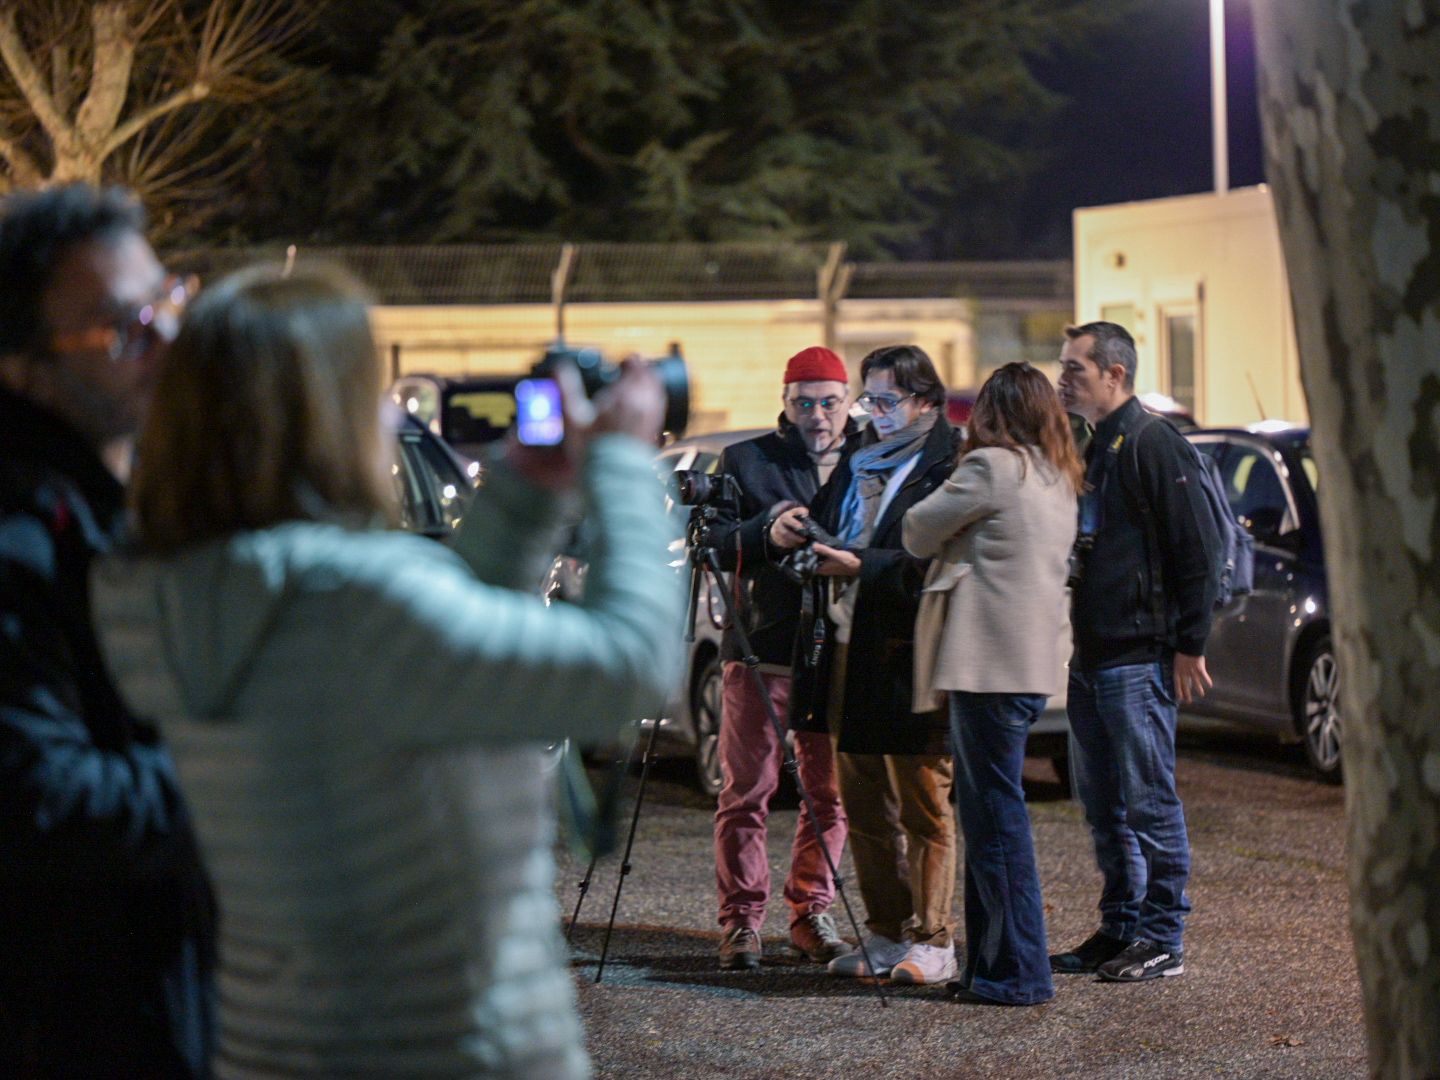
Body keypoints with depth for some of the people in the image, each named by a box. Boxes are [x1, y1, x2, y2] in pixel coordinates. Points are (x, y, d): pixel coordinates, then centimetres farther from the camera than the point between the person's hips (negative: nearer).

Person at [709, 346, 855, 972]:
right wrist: (767, 528, -18)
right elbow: (713, 543, -1)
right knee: (748, 790, -2)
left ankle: (811, 914, 16)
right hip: (762, 650, -2)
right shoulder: (746, 461, 7)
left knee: (830, 794, 5)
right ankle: (740, 920, 3)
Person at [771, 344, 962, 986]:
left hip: (909, 661, -8)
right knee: (864, 809, 12)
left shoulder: (946, 469, -10)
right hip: (846, 650, 8)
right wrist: (794, 531, -1)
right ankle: (886, 937, 20)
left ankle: (931, 942, 4)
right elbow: (827, 529, 20)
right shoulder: (858, 462, 16)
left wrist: (862, 568, -22)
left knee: (923, 808, -1)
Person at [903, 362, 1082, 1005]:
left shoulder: (991, 467, -10)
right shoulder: (1058, 480, 16)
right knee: (987, 812, 14)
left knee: (995, 814, -6)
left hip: (990, 663, -9)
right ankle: (987, 965, 18)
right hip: (1032, 662, 9)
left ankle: (1020, 972, -5)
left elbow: (917, 534, -2)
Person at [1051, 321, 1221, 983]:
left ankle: (1163, 940, 0)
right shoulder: (1087, 450, 17)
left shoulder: (1152, 444, -10)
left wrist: (1189, 645, -15)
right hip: (1089, 658, 9)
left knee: (1149, 800, -5)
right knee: (1103, 804, 12)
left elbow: (1195, 550, -14)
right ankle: (1120, 930, 20)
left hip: (1139, 658, -9)